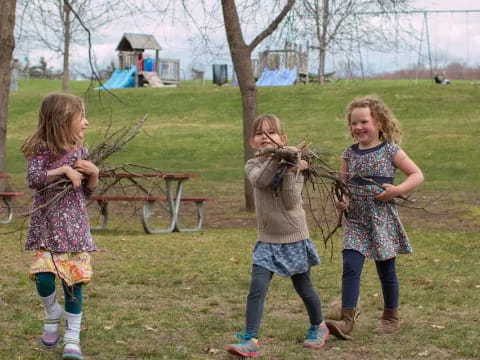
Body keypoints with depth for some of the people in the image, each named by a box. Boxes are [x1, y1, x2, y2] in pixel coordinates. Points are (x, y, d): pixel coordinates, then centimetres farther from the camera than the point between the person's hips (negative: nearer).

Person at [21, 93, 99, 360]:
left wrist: (94, 173, -7)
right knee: (43, 276, -15)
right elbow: (33, 179, -23)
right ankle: (52, 315, 18)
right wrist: (64, 170, -24)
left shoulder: (80, 152, 5)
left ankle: (72, 338, 9)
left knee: (74, 278, -1)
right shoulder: (41, 150, -8)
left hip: (75, 227, 3)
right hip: (46, 226, -3)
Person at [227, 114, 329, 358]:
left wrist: (289, 172, -24)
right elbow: (259, 180, -26)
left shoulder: (293, 165, -5)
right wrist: (277, 158, -35)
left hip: (295, 239, -1)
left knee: (304, 289, 12)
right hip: (267, 241, 1)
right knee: (257, 289, -14)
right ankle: (250, 340, -15)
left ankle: (318, 326, 37)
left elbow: (292, 202, -17)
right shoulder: (253, 166, -1)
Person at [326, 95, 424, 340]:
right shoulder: (350, 154, 7)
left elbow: (417, 175, -3)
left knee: (386, 269, 8)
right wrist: (339, 200, -4)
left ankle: (391, 318, 24)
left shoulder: (390, 151, -4)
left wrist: (397, 190, -18)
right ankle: (346, 321, -13)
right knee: (350, 267, -10)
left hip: (382, 219, -3)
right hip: (355, 220, 3)